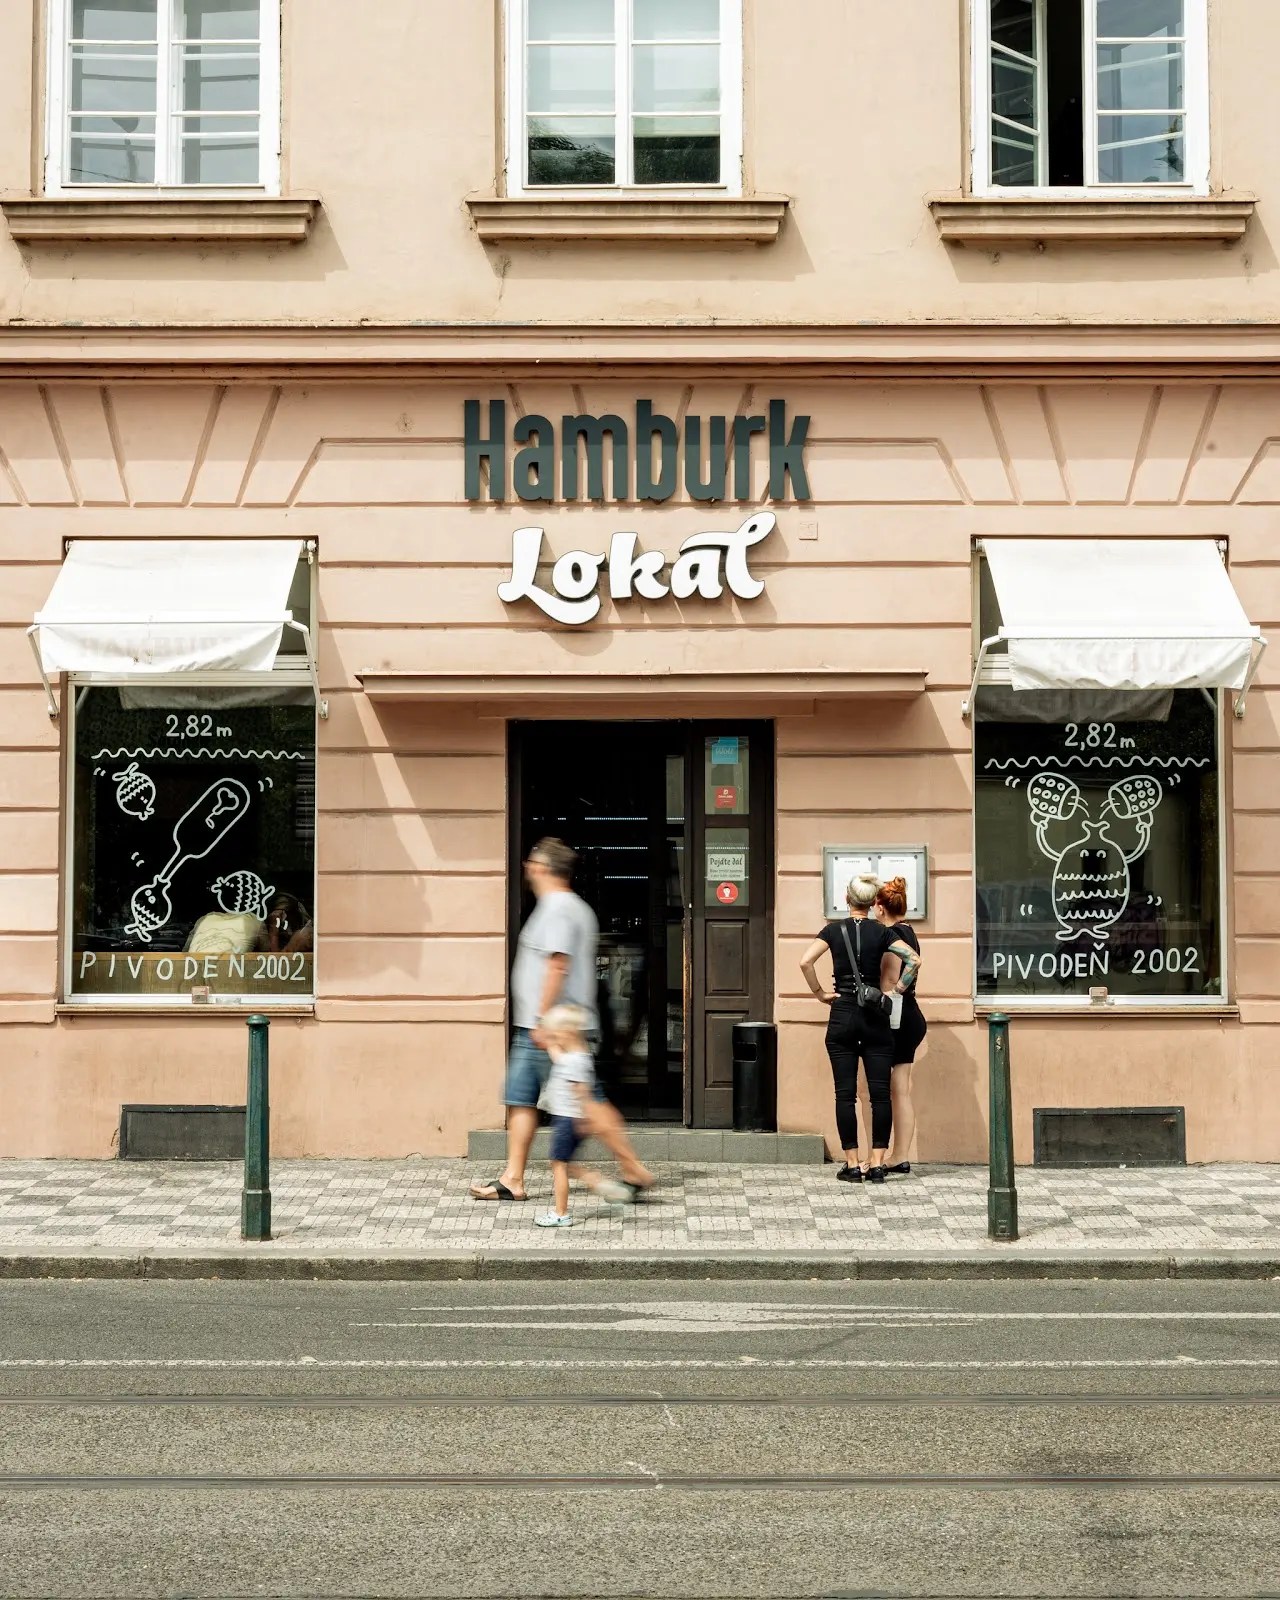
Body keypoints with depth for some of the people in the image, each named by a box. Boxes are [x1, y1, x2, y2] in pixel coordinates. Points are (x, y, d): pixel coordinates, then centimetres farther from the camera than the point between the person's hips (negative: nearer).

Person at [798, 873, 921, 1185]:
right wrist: (897, 989, -2)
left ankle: (852, 1165, 1)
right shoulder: (881, 932, 1)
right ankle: (878, 1163, 0)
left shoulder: (834, 930, 2)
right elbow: (913, 959, -11)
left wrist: (820, 993, -2)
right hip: (875, 1017, 0)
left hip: (842, 1015, 0)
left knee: (845, 1094, 2)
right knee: (880, 1092, 2)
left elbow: (805, 962, -12)